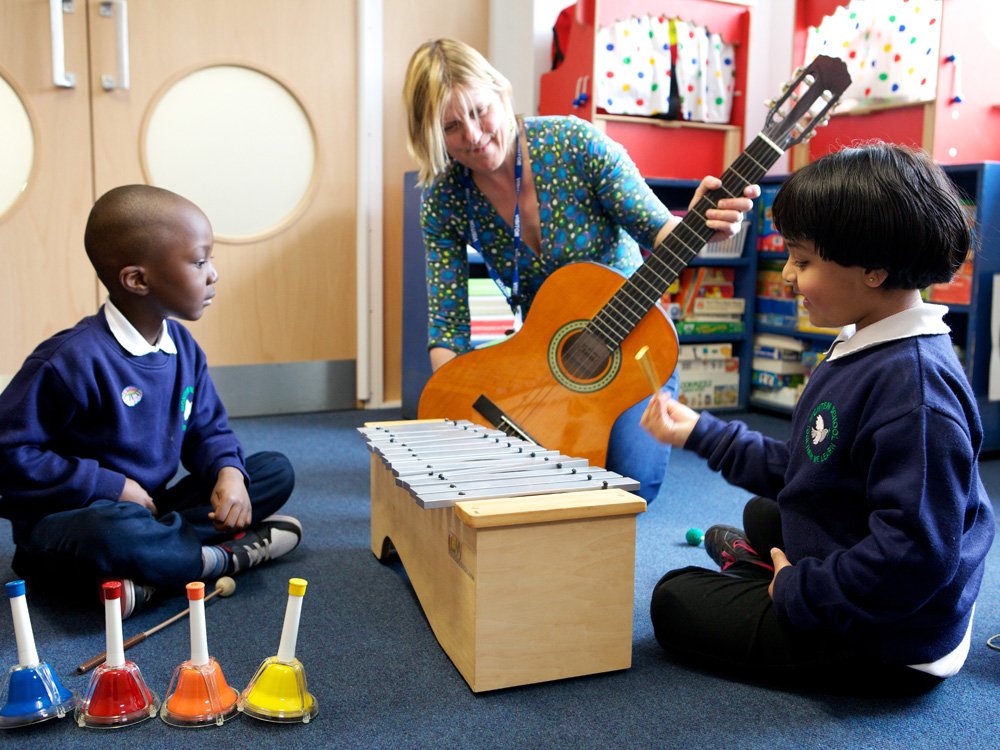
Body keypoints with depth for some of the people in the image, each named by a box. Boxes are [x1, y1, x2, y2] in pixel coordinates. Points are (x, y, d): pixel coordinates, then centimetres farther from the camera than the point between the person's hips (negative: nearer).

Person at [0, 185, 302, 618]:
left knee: (277, 471, -1)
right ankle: (225, 557, -16)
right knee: (112, 529, -43)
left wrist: (229, 470, -12)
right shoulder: (74, 359, -21)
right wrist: (112, 486, -20)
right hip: (65, 518, -7)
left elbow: (208, 428, 11)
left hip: (148, 508, 8)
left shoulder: (183, 347, 2)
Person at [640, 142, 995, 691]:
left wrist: (799, 591, -23)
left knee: (674, 601, -1)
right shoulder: (863, 351, 1)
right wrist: (701, 433, 8)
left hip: (884, 646, -10)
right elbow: (801, 467, 9)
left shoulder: (915, 388, -33)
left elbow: (913, 554, -36)